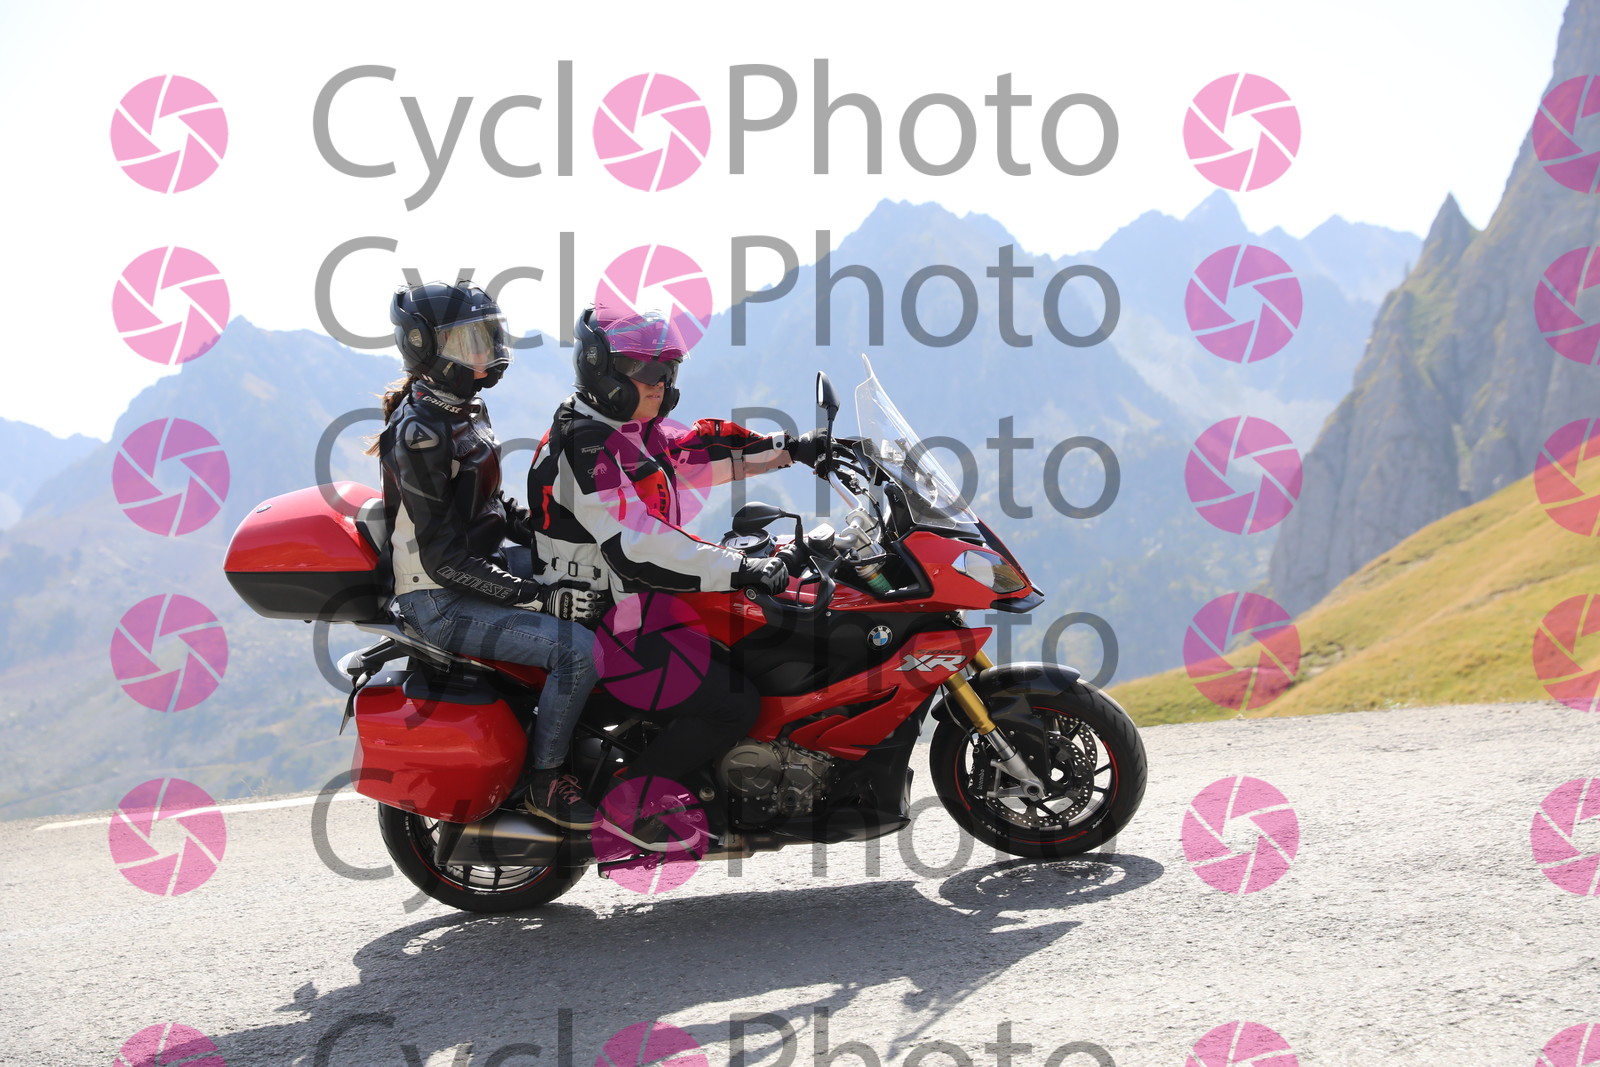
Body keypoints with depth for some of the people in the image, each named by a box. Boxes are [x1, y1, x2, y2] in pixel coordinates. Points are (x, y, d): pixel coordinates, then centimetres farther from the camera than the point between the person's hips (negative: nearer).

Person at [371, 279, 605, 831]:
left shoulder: (465, 407, 8)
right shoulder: (421, 433, -23)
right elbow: (444, 558, -25)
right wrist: (542, 598, -27)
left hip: (478, 566, 10)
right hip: (442, 603, -10)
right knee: (577, 647, -24)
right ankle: (543, 780, -6)